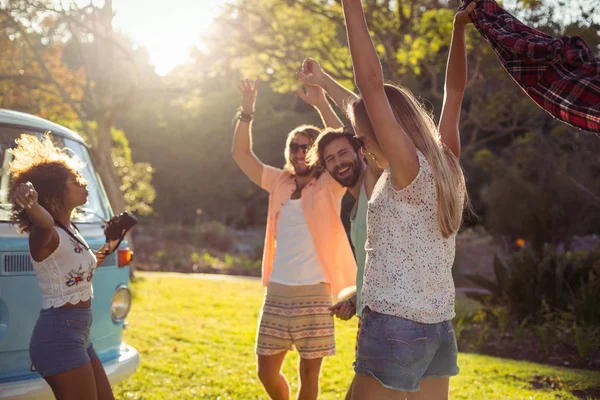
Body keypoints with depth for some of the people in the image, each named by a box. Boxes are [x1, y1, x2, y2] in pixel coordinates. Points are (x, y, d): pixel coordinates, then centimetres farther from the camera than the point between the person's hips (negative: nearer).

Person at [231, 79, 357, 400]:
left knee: (309, 372, 4)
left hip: (314, 293, -4)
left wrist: (321, 104, -22)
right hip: (276, 291, 4)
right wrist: (247, 111, -6)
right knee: (267, 370, 9)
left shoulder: (329, 187, -1)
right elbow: (240, 153, 6)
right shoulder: (278, 183, 11)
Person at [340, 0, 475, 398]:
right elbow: (455, 92, 19)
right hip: (437, 326, 8)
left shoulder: (409, 170, -13)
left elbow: (371, 82, -18)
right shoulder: (446, 165, 8)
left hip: (394, 324, -8)